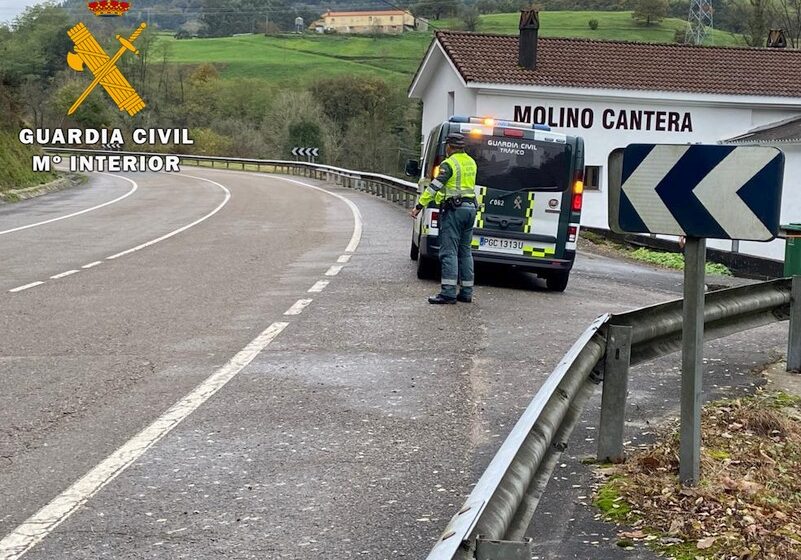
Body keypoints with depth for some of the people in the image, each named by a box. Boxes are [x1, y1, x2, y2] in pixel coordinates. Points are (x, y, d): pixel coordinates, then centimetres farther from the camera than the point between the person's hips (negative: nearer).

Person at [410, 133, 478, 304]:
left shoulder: (449, 164, -10)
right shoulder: (471, 163, 14)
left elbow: (434, 187, -16)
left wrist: (419, 206, -15)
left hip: (454, 209, -8)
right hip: (470, 208, 8)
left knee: (449, 251, -8)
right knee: (465, 251, 12)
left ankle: (448, 292, -14)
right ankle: (466, 292, 12)